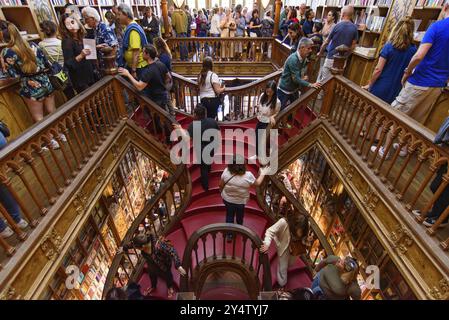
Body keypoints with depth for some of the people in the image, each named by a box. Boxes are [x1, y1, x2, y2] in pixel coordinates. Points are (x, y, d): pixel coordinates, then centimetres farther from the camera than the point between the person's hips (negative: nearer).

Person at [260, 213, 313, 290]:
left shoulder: (303, 228, -26)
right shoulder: (283, 222, -40)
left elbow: (302, 239, -9)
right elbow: (270, 231, -34)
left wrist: (307, 240, -31)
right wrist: (267, 244, -47)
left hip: (294, 247, 4)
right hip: (283, 246, -4)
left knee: (290, 263, 26)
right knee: (283, 266, 9)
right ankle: (282, 285, 38)